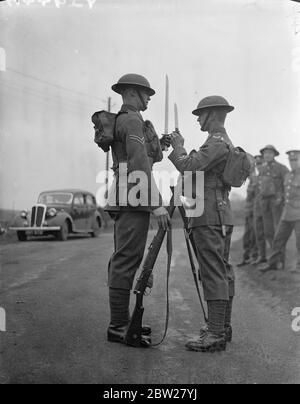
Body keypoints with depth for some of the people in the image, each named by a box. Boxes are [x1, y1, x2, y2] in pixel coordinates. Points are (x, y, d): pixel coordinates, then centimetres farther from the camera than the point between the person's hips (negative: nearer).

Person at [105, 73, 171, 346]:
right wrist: (157, 204, -20)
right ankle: (118, 326, -8)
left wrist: (158, 146, 15)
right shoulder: (133, 121, -9)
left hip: (124, 200, 11)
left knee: (123, 261, 10)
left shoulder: (120, 122, 23)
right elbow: (140, 165, -19)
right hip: (134, 198, -11)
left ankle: (121, 321, 16)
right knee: (127, 260, -10)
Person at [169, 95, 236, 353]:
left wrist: (177, 148, -3)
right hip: (223, 215, 11)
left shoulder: (217, 143, -12)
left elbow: (189, 168, -19)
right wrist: (180, 148, 18)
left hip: (209, 216, -11)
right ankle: (223, 325, 20)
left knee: (213, 273, -12)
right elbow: (197, 170, 22)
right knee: (223, 271, 12)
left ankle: (216, 335, -11)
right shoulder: (226, 143, 20)